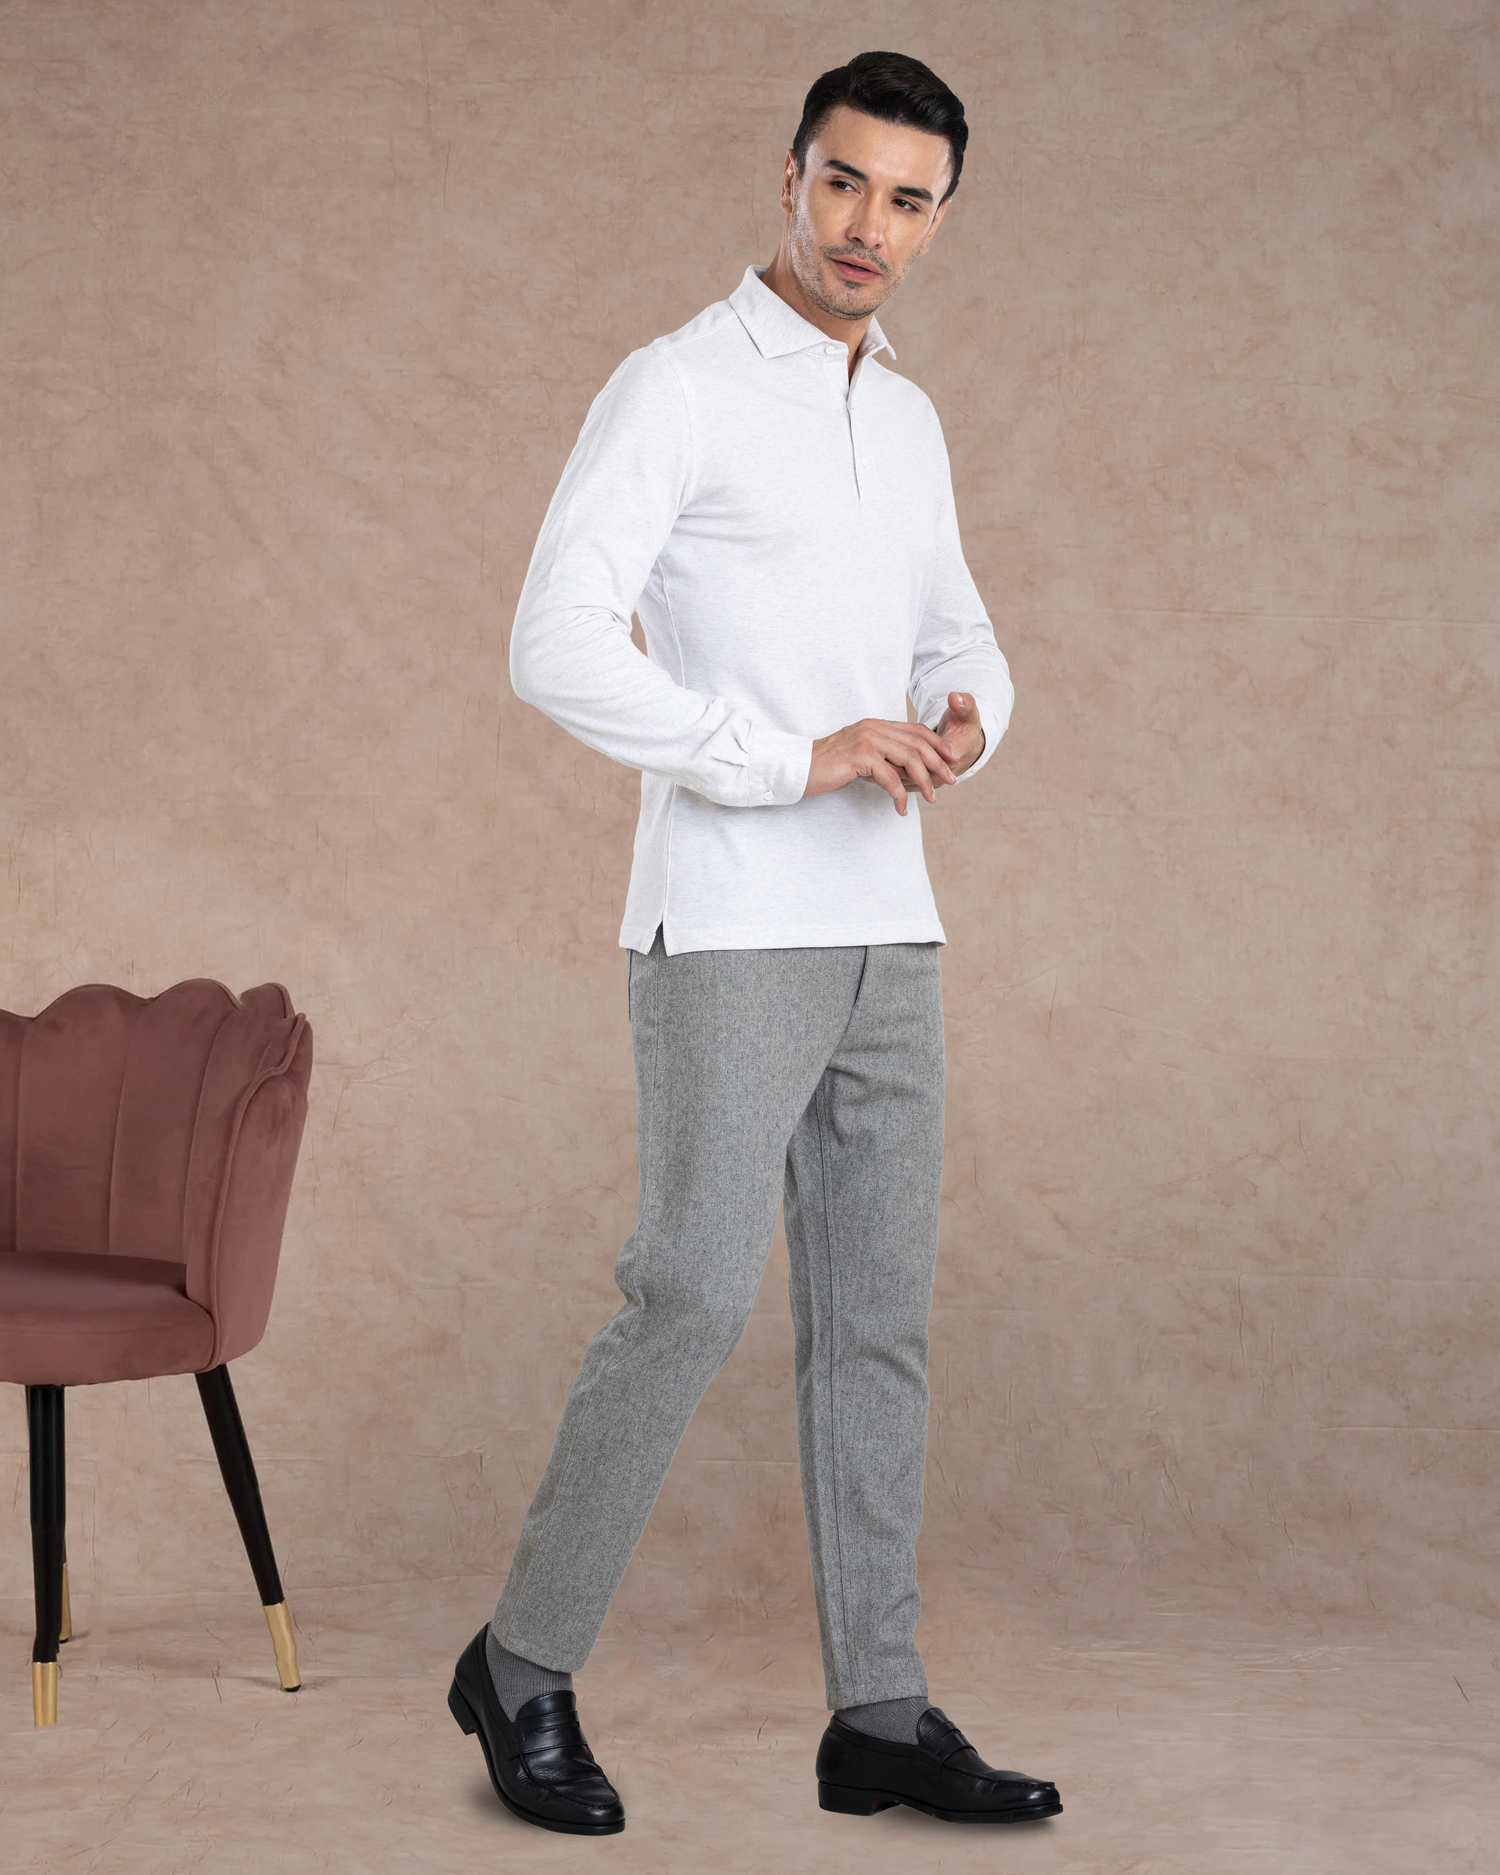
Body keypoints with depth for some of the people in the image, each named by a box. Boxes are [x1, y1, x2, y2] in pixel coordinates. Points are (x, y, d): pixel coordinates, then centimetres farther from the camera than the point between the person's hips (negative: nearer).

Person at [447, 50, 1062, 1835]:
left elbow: (957, 637, 24)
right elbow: (558, 646, -18)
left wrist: (966, 719, -2)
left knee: (879, 1318, 7)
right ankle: (526, 1664, 8)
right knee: (694, 1299, -10)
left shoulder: (907, 419, 16)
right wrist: (797, 757, -21)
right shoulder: (674, 390, -7)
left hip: (883, 933, 7)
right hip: (727, 931, -7)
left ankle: (879, 1716, 14)